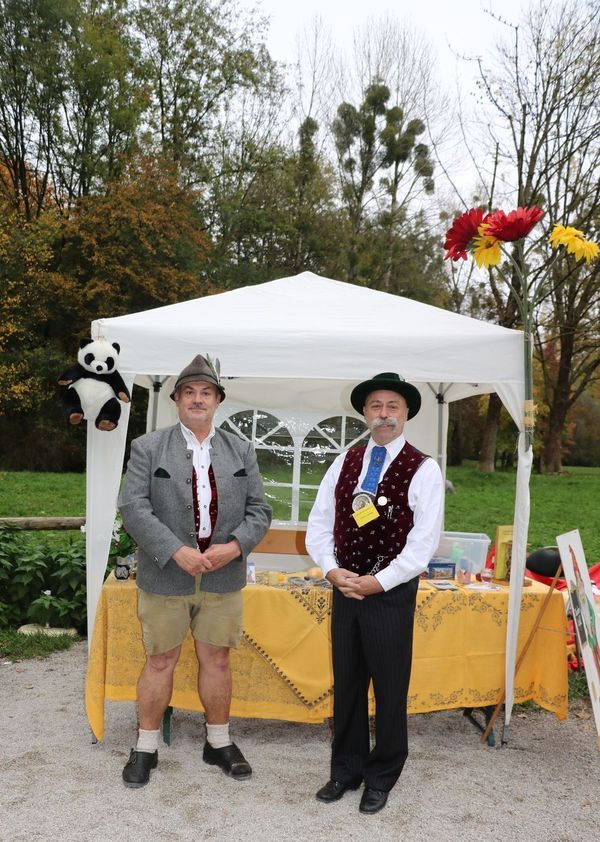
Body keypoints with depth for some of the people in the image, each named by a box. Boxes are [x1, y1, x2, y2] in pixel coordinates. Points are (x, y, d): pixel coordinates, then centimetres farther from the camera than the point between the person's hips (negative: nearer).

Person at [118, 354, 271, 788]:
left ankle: (219, 743, 31)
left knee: (217, 659, 13)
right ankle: (147, 748, 28)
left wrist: (233, 547, -13)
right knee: (160, 660, 10)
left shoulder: (241, 451, 7)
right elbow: (133, 507, -10)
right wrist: (177, 551, -20)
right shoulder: (148, 448, -1)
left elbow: (259, 510, 5)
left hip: (224, 576, 2)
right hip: (165, 577, -2)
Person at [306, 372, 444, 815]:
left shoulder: (424, 469, -7)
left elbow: (424, 541, -13)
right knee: (346, 684, 14)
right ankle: (347, 770, 33)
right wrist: (332, 570, -8)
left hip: (391, 593, -4)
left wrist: (377, 582, -15)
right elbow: (319, 523, 6)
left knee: (389, 689, 8)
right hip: (344, 589, 4)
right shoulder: (345, 462, 6)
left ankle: (381, 778, 28)